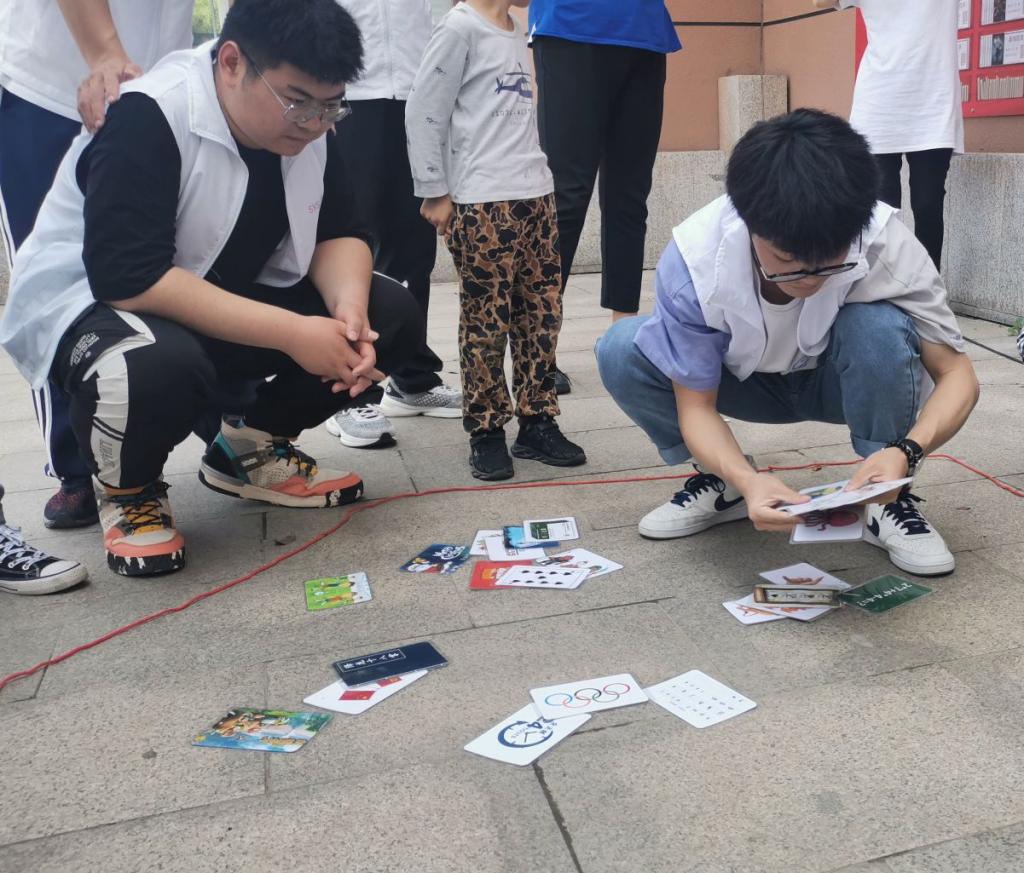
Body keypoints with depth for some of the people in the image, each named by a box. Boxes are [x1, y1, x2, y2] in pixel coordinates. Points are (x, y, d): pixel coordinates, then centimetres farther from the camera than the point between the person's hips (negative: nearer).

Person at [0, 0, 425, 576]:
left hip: (231, 298, 7)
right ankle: (129, 491, -7)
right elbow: (128, 278, -34)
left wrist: (349, 309, -26)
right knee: (158, 368, -42)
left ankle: (252, 449, 6)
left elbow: (338, 233, -3)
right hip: (89, 301, -6)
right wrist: (291, 333, -37)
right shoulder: (149, 118, -26)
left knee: (394, 315, -11)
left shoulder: (303, 125, -5)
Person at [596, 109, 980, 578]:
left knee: (880, 327, -35)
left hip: (844, 380, 0)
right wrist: (746, 480, -44)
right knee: (620, 350, -24)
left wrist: (905, 450, -43)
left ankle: (888, 497, -11)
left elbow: (957, 373, -22)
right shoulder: (693, 259, -32)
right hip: (748, 380, 1)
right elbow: (696, 407, -23)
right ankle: (722, 479, -2)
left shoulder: (886, 243, -32)